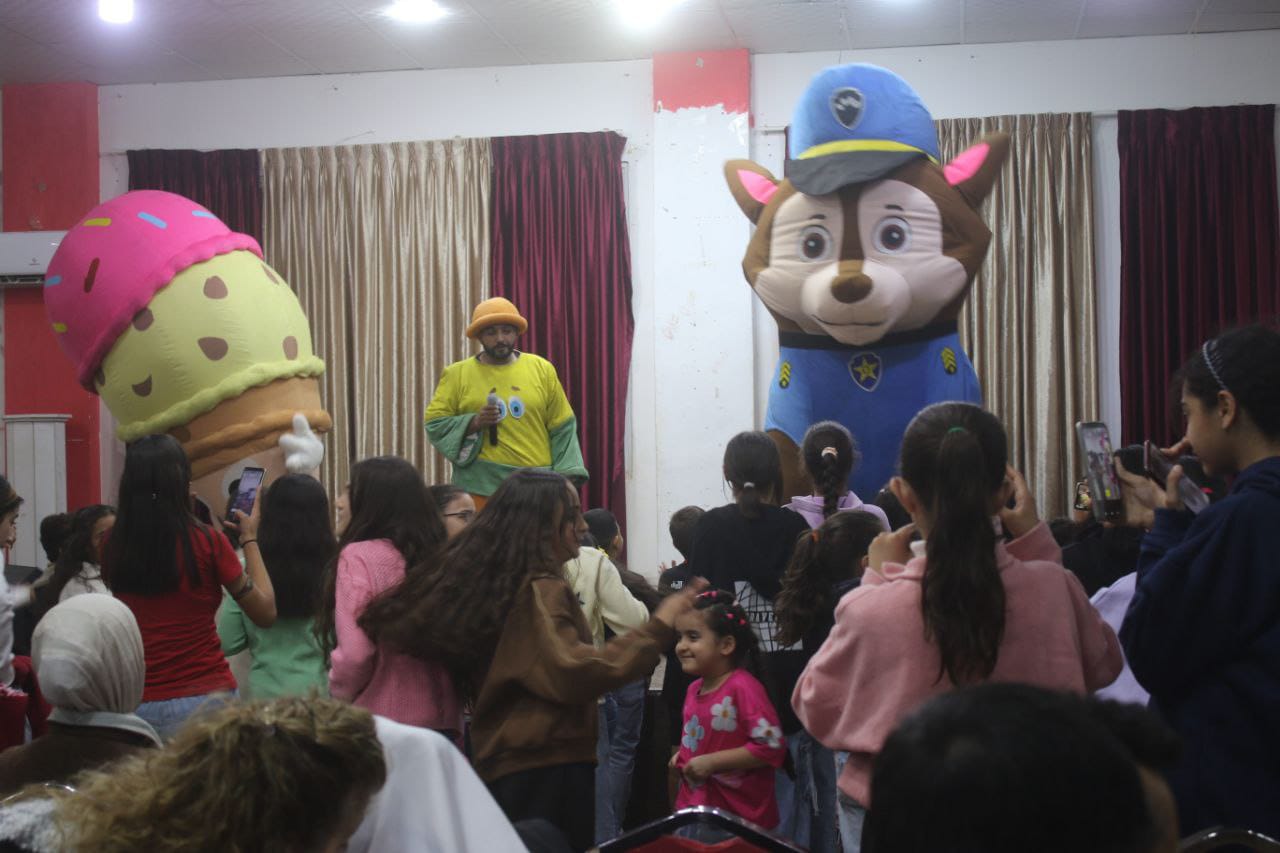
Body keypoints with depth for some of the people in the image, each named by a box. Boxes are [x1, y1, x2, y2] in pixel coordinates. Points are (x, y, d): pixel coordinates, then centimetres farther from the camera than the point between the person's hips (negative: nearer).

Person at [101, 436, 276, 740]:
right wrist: (250, 538, 11)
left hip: (139, 704, 3)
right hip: (204, 699, -3)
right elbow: (266, 613, 1)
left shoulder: (114, 549, -1)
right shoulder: (207, 542, -9)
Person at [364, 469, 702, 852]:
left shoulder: (496, 582, 12)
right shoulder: (538, 591, -15)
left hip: (504, 761, 9)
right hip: (545, 765, -9)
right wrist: (658, 627, -25)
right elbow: (573, 673, -28)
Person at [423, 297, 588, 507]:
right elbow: (434, 423, 1)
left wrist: (567, 475, -1)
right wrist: (473, 423, -14)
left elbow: (562, 428, 9)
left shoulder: (542, 369, 8)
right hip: (482, 487, -1)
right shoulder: (457, 374, 3)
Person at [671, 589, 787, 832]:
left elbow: (771, 746, -24)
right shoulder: (694, 689, 7)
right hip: (696, 808, 7)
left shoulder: (743, 687, -18)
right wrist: (683, 757, 7)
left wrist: (711, 762, -22)